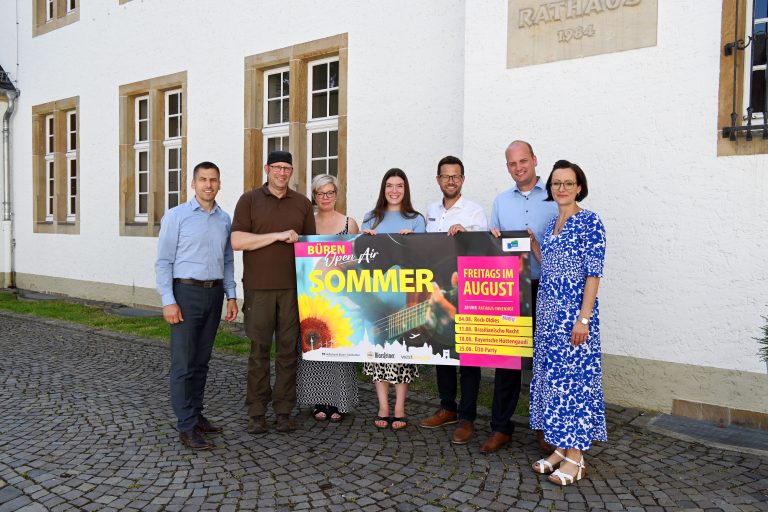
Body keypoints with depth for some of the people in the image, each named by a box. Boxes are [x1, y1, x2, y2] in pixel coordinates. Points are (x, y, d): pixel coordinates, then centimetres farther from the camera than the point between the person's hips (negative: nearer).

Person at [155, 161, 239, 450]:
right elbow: (163, 261, -6)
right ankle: (186, 426, 4)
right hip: (186, 291, -5)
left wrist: (231, 295, 9)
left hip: (214, 294, 5)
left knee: (202, 361, 12)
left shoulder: (224, 219, 10)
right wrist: (168, 301, -12)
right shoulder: (176, 216, -3)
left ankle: (196, 414, 23)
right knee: (184, 362, -2)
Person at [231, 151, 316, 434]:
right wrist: (278, 235, -12)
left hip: (293, 288, 2)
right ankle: (256, 412, 14)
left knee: (288, 350, 5)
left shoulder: (302, 203, 12)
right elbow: (237, 241, -6)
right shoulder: (249, 200, 5)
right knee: (259, 350, 3)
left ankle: (284, 410, 15)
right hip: (258, 288, -2)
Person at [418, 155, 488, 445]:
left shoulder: (475, 211, -2)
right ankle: (447, 408, 27)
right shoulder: (431, 211, 14)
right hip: (436, 289, 6)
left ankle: (466, 418, 9)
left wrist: (463, 233, -24)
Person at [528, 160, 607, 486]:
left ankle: (575, 457, 9)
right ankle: (561, 448, 23)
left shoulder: (590, 221, -8)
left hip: (574, 311, -8)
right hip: (549, 311, 8)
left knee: (574, 375, -2)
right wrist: (530, 238, 13)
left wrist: (584, 318, -19)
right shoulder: (552, 223, 14)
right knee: (551, 374, 11)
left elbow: (594, 273, -14)